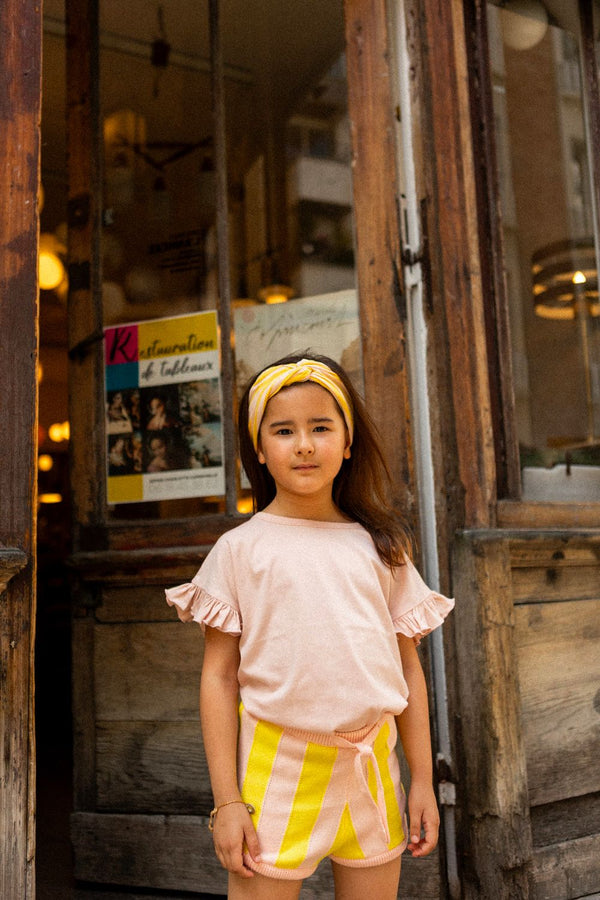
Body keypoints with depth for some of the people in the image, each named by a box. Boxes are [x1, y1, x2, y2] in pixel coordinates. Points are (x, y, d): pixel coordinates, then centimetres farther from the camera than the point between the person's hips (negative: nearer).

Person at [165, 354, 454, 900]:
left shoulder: (379, 546, 4)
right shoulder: (240, 549, -4)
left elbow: (408, 667, 7)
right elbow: (219, 676, -4)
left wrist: (422, 780, 8)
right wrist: (226, 800, -5)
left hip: (370, 762, 3)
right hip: (276, 765, -2)